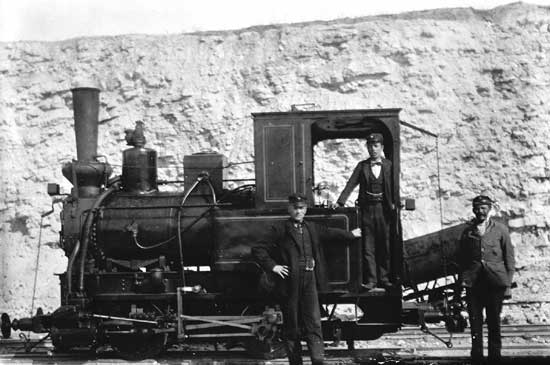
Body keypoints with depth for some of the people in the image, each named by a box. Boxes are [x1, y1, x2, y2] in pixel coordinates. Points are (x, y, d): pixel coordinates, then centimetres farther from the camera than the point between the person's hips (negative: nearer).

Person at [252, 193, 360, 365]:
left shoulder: (312, 229, 15)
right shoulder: (280, 230, 0)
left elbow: (331, 233, 33)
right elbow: (258, 250, -2)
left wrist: (351, 235, 44)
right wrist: (272, 266, -8)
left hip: (309, 281, 3)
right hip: (290, 282, -3)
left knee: (314, 323, -6)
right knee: (291, 326, 3)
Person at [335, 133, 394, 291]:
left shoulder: (389, 165, 5)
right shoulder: (362, 166, 8)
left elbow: (394, 186, 0)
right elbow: (351, 184, 1)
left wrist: (394, 203, -14)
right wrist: (340, 202, -10)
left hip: (383, 209, -1)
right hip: (367, 209, 1)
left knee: (384, 245, 3)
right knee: (368, 246, -1)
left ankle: (383, 279, 10)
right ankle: (371, 280, 1)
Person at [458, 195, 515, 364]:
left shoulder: (500, 230, 7)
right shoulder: (467, 231, 12)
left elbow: (509, 257, 6)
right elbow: (461, 259, 15)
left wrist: (508, 283, 0)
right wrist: (462, 279, 4)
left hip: (495, 280, -1)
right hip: (473, 281, 1)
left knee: (494, 321, 1)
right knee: (475, 321, -2)